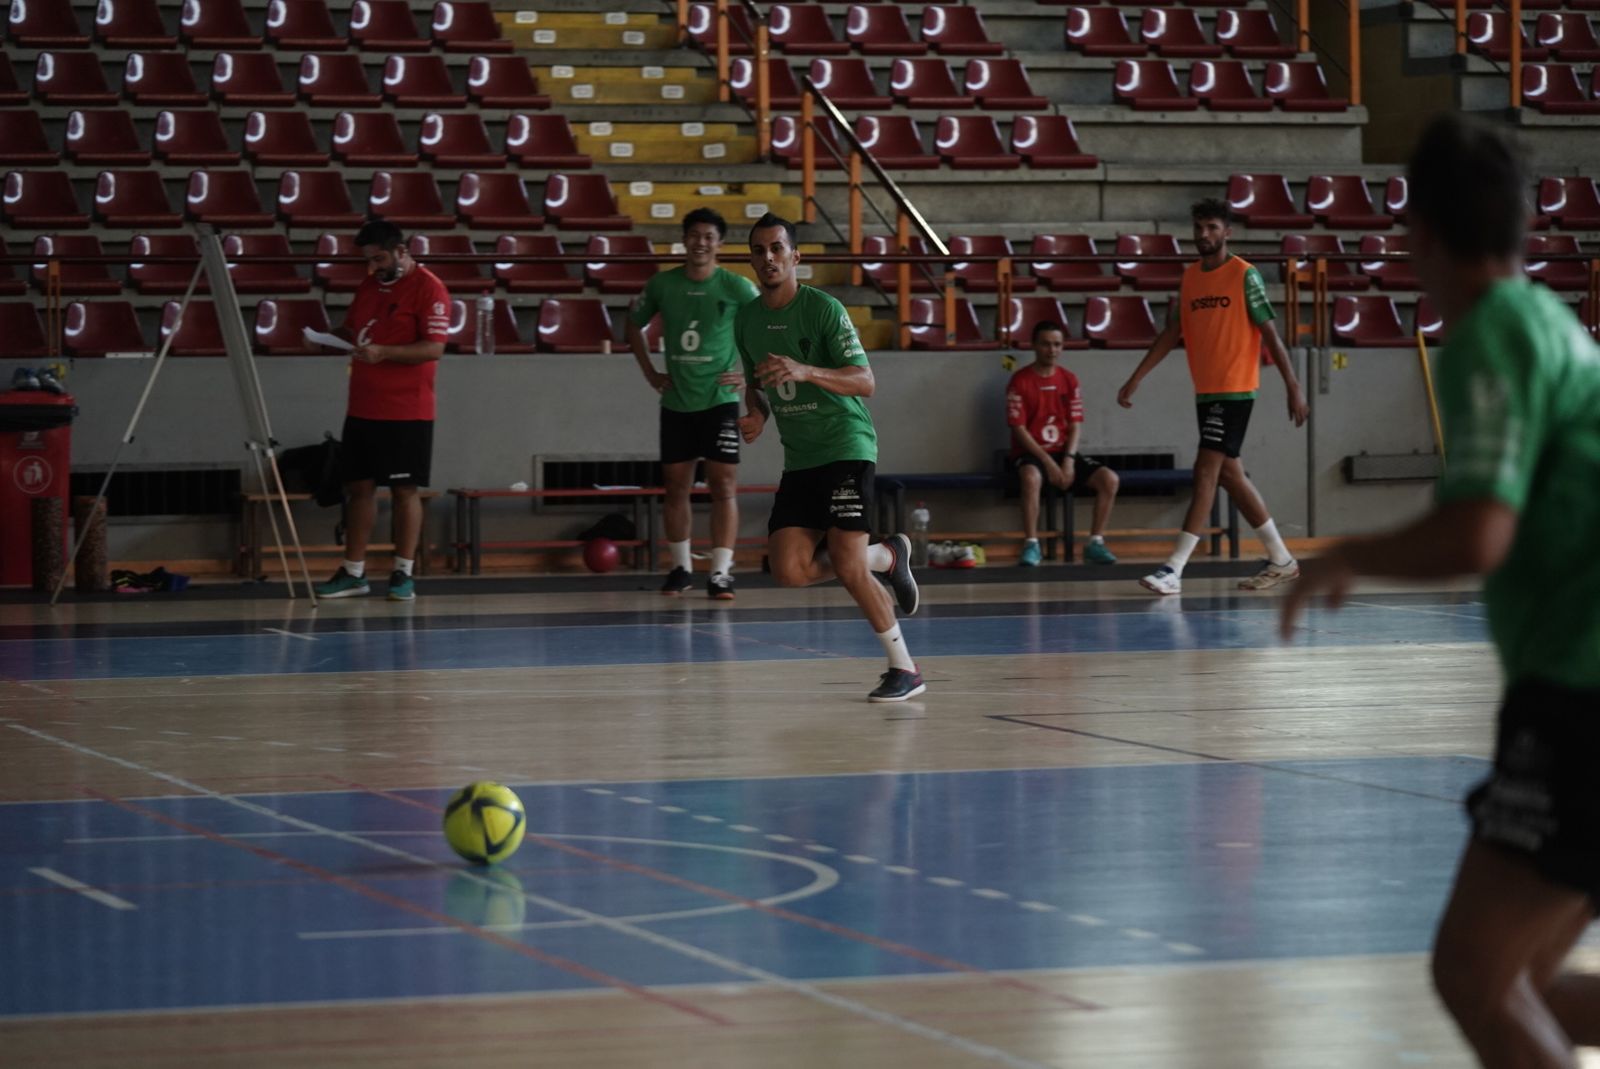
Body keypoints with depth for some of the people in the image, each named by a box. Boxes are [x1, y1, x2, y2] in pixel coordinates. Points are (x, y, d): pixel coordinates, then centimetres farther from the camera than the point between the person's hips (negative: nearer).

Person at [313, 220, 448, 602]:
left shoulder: (428, 288, -10)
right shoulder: (369, 285, 14)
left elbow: (434, 348, -17)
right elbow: (351, 329, 24)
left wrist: (383, 352, -27)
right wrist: (340, 337, 0)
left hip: (406, 412, -7)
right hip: (362, 409, 7)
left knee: (404, 489, -1)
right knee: (358, 487, 7)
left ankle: (403, 574, 5)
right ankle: (353, 573, 12)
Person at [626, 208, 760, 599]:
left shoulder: (736, 287, -6)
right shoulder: (662, 285, 1)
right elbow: (635, 325, 17)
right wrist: (651, 373, 10)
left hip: (720, 401, -3)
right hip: (676, 404, 3)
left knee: (724, 486, -8)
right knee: (675, 487, 8)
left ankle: (721, 573, -9)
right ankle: (681, 567, 20)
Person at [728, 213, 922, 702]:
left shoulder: (823, 309, -12)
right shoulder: (747, 320, 7)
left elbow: (865, 381, -19)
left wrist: (805, 371, -34)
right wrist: (757, 415, 0)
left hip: (846, 447, -7)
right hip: (798, 459, 7)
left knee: (846, 566, -16)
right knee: (789, 569, -7)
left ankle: (904, 669, -1)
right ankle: (888, 557, 18)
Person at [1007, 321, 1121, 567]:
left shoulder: (1069, 380, 7)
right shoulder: (1020, 381, -6)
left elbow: (1075, 426, 5)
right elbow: (1019, 429, -11)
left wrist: (1069, 460, -12)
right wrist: (1047, 462, -19)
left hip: (1064, 452, 5)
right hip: (1030, 454, -5)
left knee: (1109, 479, -17)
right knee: (1032, 477, -40)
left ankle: (1095, 543, -9)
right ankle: (1031, 546, -32)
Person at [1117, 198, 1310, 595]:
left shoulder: (1244, 276, -7)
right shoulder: (1189, 278, 11)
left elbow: (1270, 335, -7)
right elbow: (1172, 334, 15)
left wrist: (1293, 388, -9)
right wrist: (1136, 379, 10)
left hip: (1235, 389, -7)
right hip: (1205, 391, 7)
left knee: (1206, 471, -12)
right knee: (1229, 475, 11)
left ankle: (1173, 570, -16)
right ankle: (1281, 560, 21)